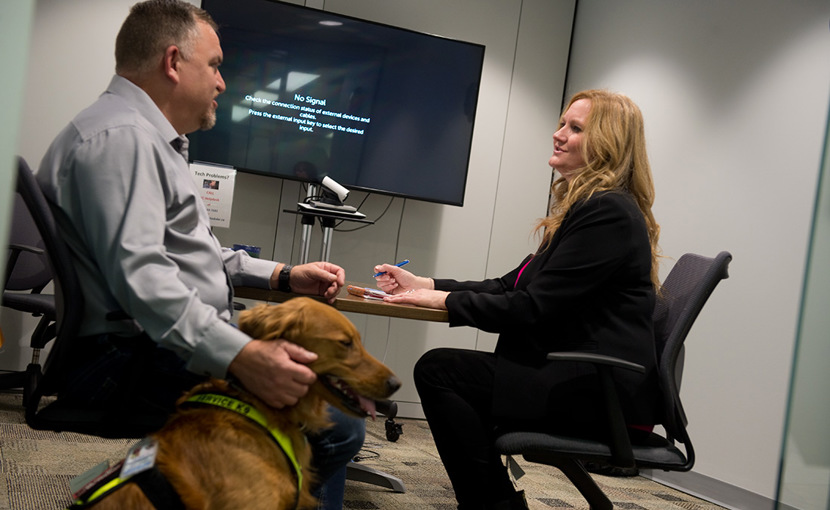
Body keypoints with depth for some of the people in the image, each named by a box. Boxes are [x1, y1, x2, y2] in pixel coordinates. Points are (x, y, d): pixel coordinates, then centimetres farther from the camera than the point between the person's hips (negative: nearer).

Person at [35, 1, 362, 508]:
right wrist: (241, 356, -37)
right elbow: (139, 272, -28)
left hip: (184, 341, 11)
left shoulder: (150, 138, 22)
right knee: (336, 427, -20)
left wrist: (285, 276, 14)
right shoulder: (121, 137, -14)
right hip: (134, 358, -11)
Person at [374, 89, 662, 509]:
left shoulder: (608, 213, -15)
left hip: (601, 391, -10)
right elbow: (513, 286, 16)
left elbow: (533, 309, -19)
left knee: (438, 370, -15)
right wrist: (423, 285, 9)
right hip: (584, 377, 10)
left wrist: (446, 299, -9)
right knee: (444, 369, 9)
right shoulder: (589, 207, 18)